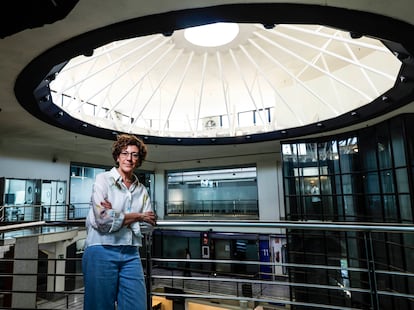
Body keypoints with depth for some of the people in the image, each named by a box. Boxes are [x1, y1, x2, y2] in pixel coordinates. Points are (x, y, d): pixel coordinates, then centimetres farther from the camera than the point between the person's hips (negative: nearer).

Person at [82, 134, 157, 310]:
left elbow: (149, 225, 2)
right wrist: (137, 216, -7)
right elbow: (103, 220, -16)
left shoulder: (141, 190, 9)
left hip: (131, 254, 4)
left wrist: (117, 216, -12)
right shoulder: (103, 179, -4)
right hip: (102, 251, -4)